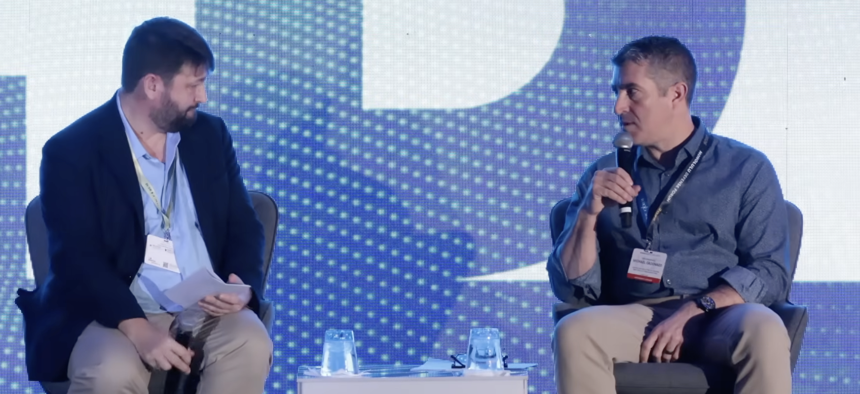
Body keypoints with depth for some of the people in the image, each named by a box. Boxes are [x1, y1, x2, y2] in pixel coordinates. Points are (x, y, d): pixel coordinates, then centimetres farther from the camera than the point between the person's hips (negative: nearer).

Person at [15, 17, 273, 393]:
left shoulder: (211, 135, 11)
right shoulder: (71, 151, -5)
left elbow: (243, 226, 14)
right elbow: (78, 258, -12)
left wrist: (243, 286, -10)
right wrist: (138, 330, -27)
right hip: (114, 314, -4)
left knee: (252, 347, -28)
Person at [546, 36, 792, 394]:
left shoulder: (746, 169, 10)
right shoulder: (604, 176, 16)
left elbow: (770, 271, 1)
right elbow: (571, 287, 11)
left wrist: (694, 310, -13)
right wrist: (589, 212, -5)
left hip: (719, 318, -1)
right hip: (634, 317, 1)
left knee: (763, 331, -36)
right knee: (572, 332, -32)